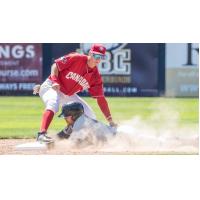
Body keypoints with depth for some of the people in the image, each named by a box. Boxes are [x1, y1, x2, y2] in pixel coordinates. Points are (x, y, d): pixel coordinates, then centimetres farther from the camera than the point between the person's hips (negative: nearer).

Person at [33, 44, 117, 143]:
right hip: (51, 87, -7)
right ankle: (42, 134, -52)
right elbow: (55, 65, -15)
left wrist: (110, 120, -7)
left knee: (90, 116, 0)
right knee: (53, 104, -39)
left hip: (68, 95, 7)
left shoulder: (96, 76, -6)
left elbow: (100, 98, -3)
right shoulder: (76, 58, -19)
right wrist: (55, 81, -32)